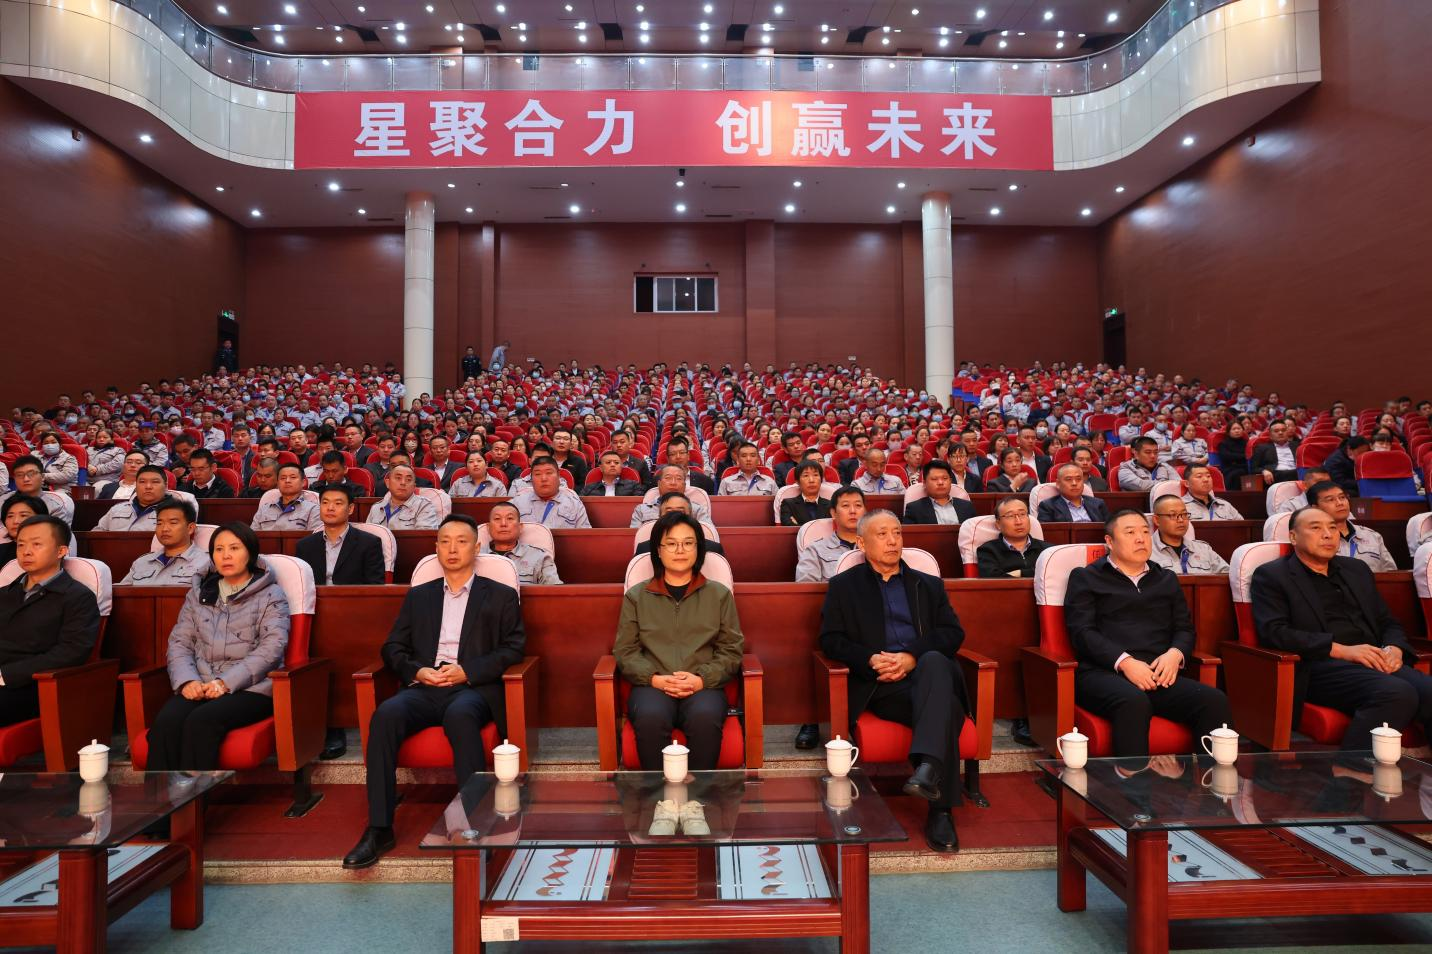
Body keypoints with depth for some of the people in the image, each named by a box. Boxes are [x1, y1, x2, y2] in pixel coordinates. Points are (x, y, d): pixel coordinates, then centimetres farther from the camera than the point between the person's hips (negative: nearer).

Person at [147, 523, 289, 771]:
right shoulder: (198, 592, 20)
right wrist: (187, 680, -7)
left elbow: (272, 648, -6)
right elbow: (179, 641, 12)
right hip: (199, 685, 4)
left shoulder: (271, 595, 6)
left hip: (250, 687, -3)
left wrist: (227, 682, -16)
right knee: (166, 722, -28)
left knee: (201, 721, -32)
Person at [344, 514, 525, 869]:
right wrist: (417, 671, -5)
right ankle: (379, 828, -22)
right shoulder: (418, 596, 23)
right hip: (424, 687, 3)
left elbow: (513, 648, 3)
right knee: (386, 714, -28)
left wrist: (467, 671, -11)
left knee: (460, 715, -37)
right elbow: (393, 648, 17)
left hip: (474, 688, -3)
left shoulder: (500, 596, 13)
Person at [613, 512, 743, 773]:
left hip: (704, 686, 0)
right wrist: (655, 679, -10)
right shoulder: (636, 596, 13)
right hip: (652, 685, 0)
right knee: (651, 717, -34)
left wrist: (702, 679, -9)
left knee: (705, 717, -34)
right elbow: (625, 651, 9)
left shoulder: (720, 595, 14)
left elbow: (731, 651, 9)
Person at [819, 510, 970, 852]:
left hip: (927, 673, 2)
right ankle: (940, 808, -30)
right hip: (879, 686, -2)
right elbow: (830, 640, 7)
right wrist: (870, 659, -13)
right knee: (946, 705, -34)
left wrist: (913, 657, -10)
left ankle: (928, 766, -49)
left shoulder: (929, 585, 24)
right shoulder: (844, 586, 18)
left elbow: (953, 633, 10)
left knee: (934, 661, -37)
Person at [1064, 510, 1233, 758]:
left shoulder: (1167, 579, 28)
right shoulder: (1085, 578, 11)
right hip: (1103, 673, -4)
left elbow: (1185, 629, 21)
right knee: (1134, 702, -37)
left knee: (1215, 701, -24)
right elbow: (1082, 632, 0)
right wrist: (1124, 661, -15)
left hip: (1159, 675, 5)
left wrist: (1175, 653, -3)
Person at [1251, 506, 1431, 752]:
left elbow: (1388, 622, 26)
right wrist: (1342, 650, -15)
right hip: (1319, 667, -6)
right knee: (1398, 693, -31)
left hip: (1375, 663, 6)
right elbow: (1273, 632, -8)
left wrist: (1394, 649, 2)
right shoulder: (1271, 575, 4)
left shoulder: (1358, 570, 26)